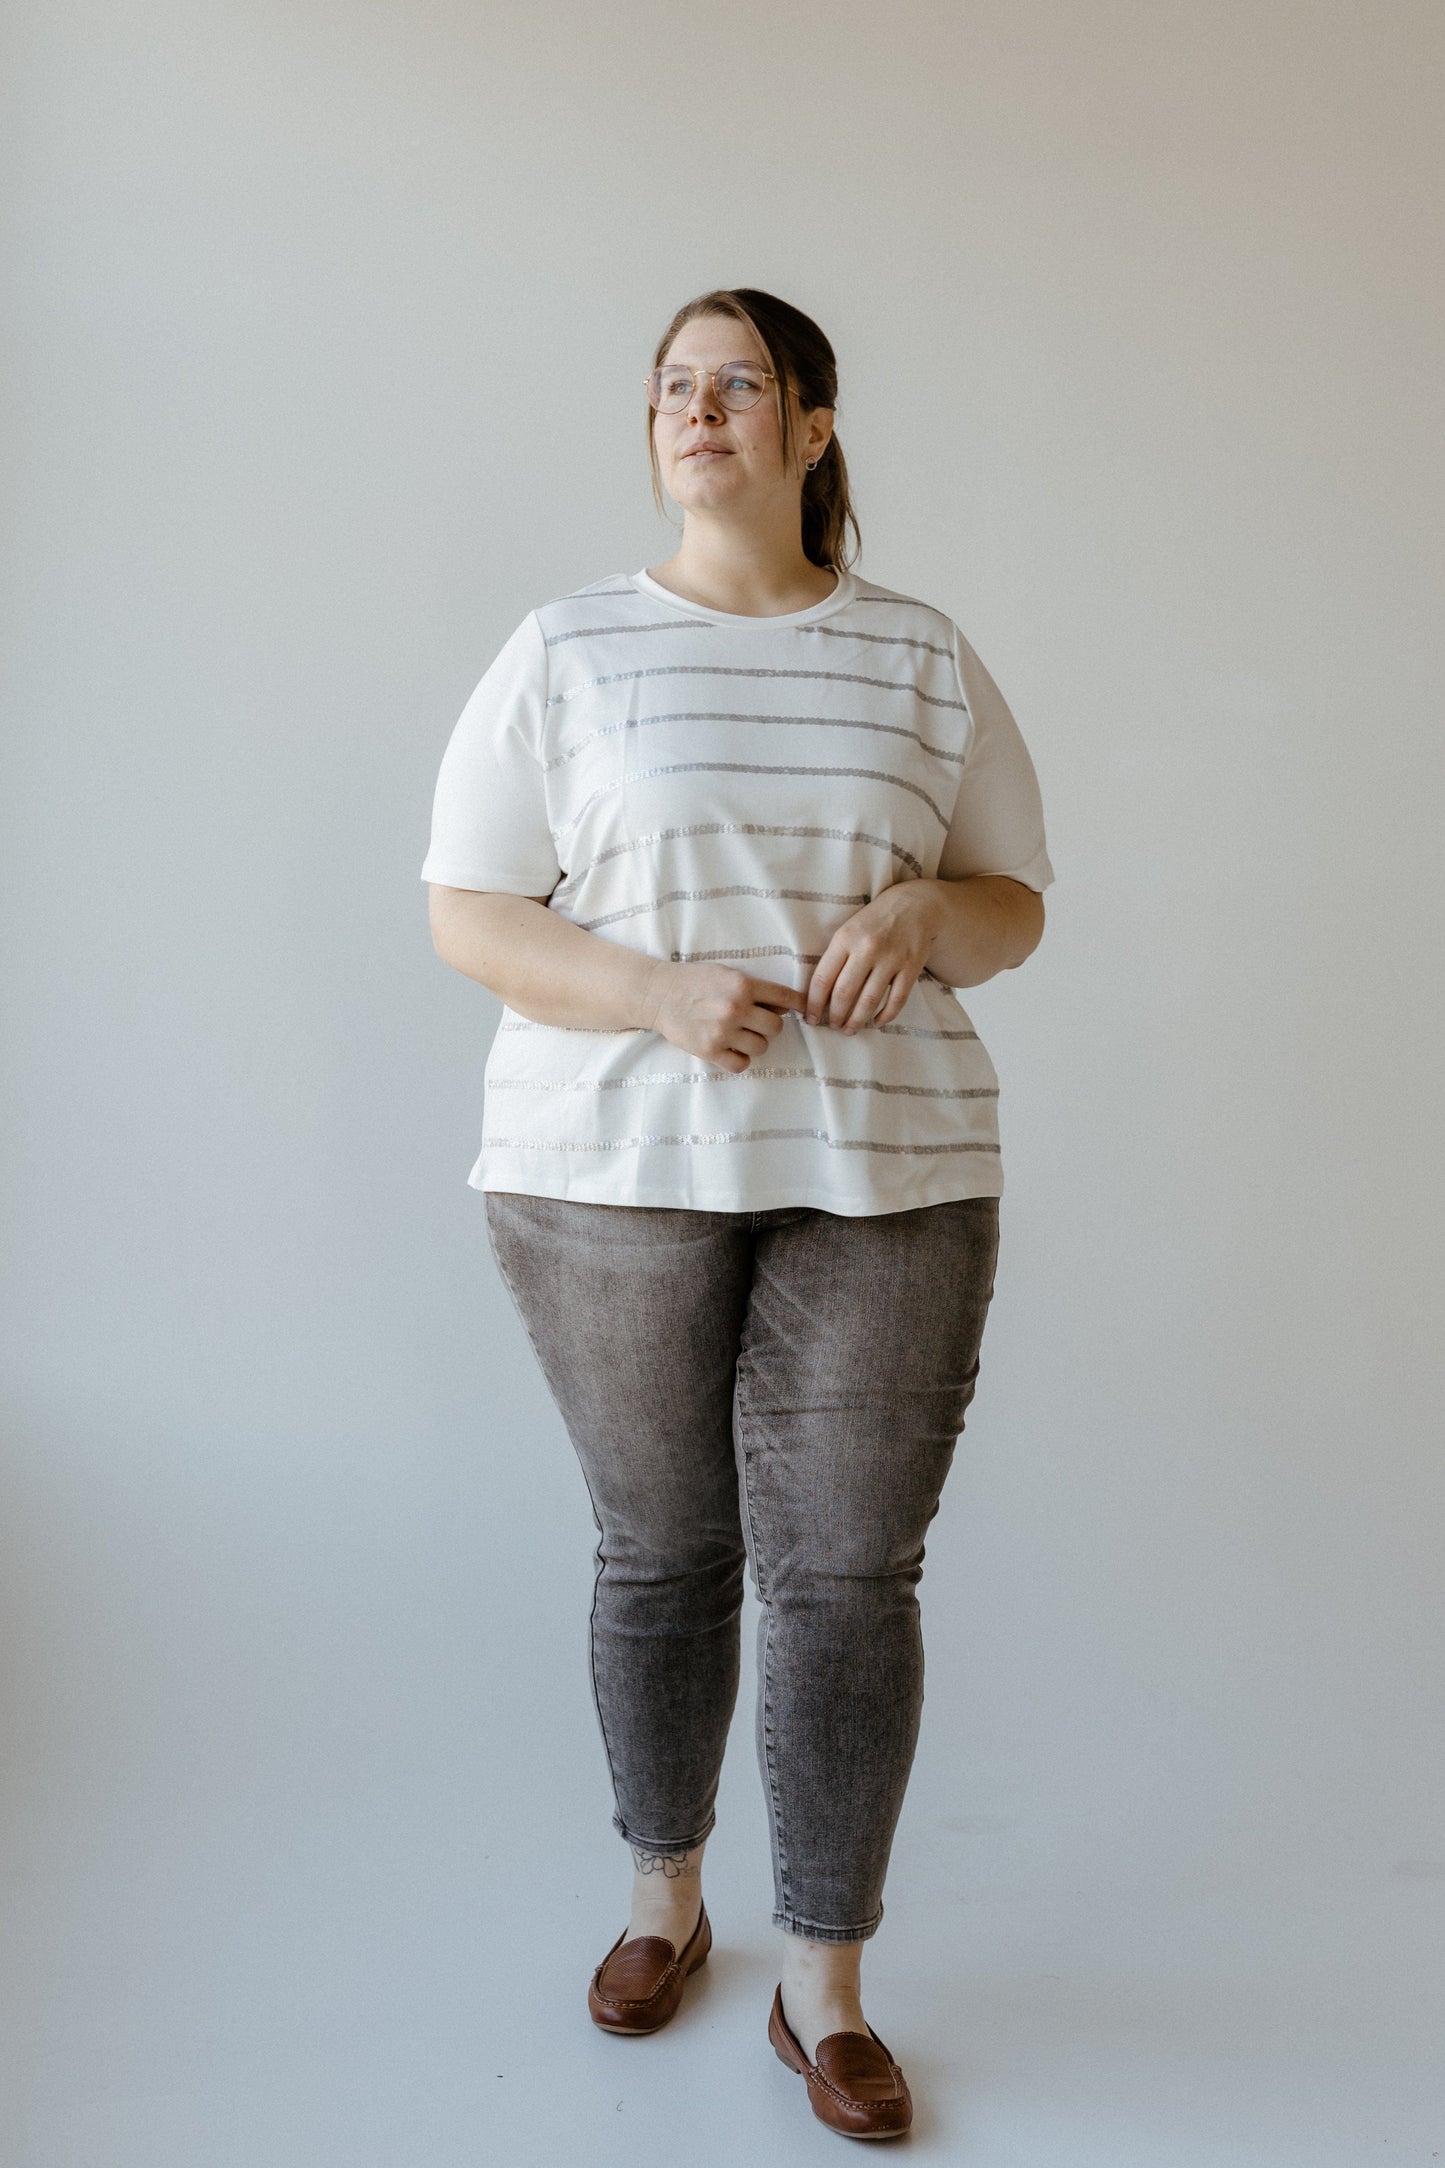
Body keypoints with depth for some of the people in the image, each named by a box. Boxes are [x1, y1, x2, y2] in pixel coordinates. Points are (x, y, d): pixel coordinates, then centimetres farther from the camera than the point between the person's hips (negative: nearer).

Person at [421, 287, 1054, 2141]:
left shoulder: (923, 659, 8)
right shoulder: (566, 652, 3)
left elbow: (1018, 903, 12)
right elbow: (467, 915, 0)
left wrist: (925, 918, -12)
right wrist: (654, 994, -17)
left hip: (885, 1181, 1)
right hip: (611, 1174, 0)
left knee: (848, 1577, 3)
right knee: (658, 1554, 11)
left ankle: (822, 1986, 23)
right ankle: (664, 1902, 37)